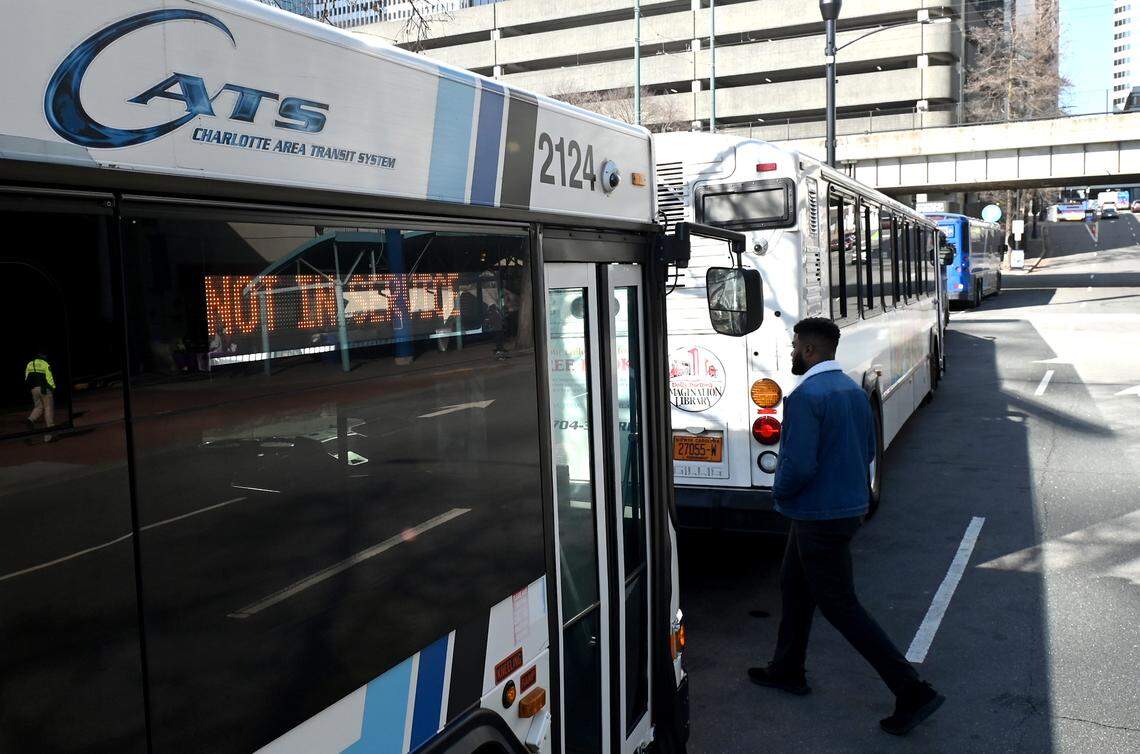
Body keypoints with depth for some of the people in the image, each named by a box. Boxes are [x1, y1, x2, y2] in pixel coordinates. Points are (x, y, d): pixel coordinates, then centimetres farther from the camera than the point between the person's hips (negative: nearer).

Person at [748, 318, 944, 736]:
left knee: (841, 607, 0)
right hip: (851, 507, 10)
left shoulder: (805, 397, -23)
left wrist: (780, 491, -9)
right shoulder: (855, 391, 6)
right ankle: (787, 671, 36)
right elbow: (867, 452, 15)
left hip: (819, 518, -10)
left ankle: (913, 692, 2)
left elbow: (799, 465, -28)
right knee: (793, 585, 23)